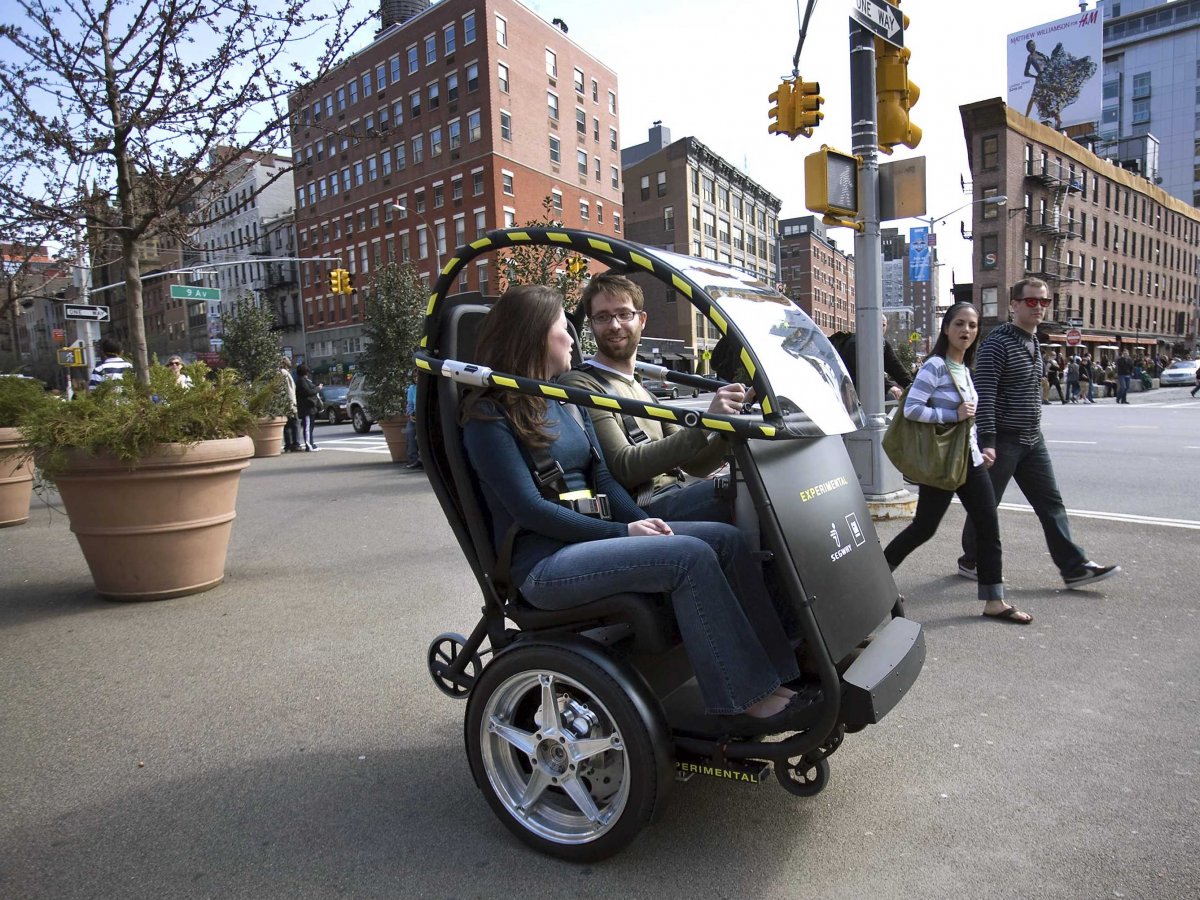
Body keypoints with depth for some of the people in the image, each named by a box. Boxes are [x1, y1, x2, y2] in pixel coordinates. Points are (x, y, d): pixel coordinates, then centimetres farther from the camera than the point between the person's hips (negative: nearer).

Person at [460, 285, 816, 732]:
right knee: (690, 555, -26)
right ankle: (746, 702, -18)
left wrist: (640, 522, -5)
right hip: (543, 564, -8)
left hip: (587, 538, 8)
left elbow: (601, 476, 14)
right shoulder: (489, 416, -6)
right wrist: (621, 532, -16)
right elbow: (528, 508, -14)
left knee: (726, 539, -11)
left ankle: (782, 673, -12)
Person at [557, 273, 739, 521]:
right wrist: (704, 424, -20)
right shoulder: (580, 385, -3)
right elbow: (624, 468, -15)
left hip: (673, 496, 8)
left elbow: (694, 466, 18)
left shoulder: (643, 391, 24)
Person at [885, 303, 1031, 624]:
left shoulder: (964, 368, 12)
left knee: (989, 527, 4)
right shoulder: (935, 365, -13)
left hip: (970, 459, 8)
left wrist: (980, 449, 16)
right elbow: (911, 409, -22)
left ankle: (994, 601, 11)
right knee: (924, 528, 2)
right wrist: (954, 415, -21)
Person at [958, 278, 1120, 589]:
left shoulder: (1034, 343, 14)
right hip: (1002, 440, -8)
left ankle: (1075, 567, 12)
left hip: (1032, 439, 8)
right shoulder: (998, 343, -14)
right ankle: (971, 561, 19)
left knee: (1051, 503, 8)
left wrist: (1032, 429, 21)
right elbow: (984, 395, -21)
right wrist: (986, 441, -26)